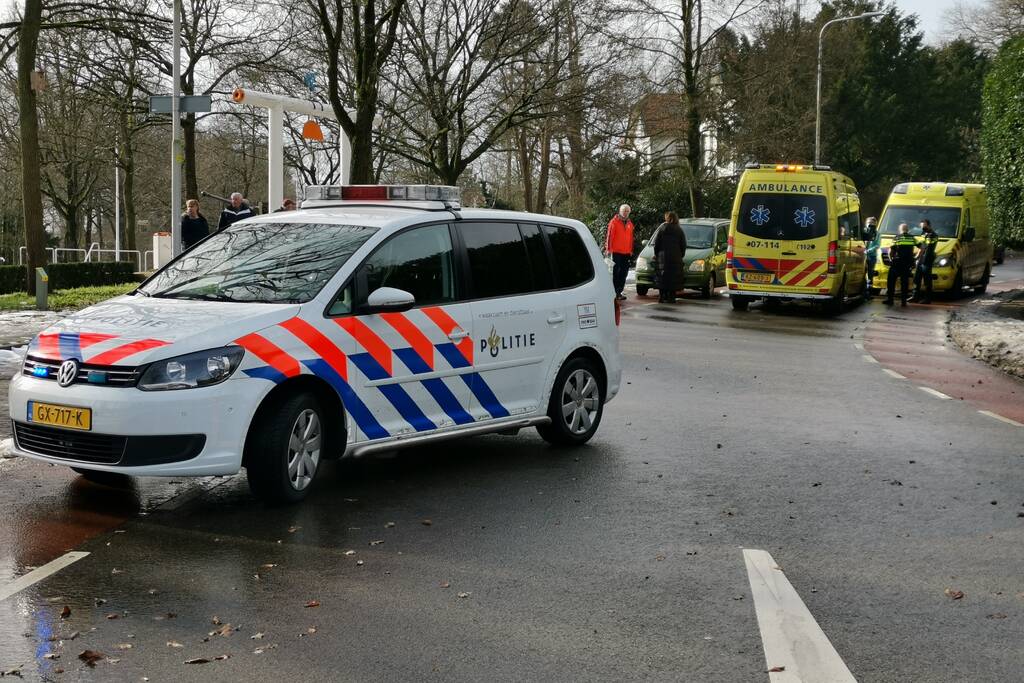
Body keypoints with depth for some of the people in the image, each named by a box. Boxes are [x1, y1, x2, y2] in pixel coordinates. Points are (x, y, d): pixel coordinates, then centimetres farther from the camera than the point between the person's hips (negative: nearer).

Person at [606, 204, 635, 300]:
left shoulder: (629, 223, 14)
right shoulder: (614, 222, -4)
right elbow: (609, 236, -7)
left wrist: (631, 250, 15)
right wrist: (609, 249, -12)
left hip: (626, 252, 6)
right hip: (616, 251, -6)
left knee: (624, 272, 8)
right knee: (616, 271, -4)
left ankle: (619, 291, 15)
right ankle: (614, 291, 0)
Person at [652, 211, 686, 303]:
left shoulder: (662, 228, 2)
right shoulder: (679, 230, 6)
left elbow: (656, 243, 2)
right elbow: (683, 245, 8)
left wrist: (656, 254, 12)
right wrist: (681, 256, 16)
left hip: (663, 257, -1)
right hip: (675, 258, 1)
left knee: (663, 277, 3)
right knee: (672, 278, 4)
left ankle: (662, 296, -2)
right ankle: (671, 297, 1)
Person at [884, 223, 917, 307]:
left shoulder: (896, 238, -1)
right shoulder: (912, 239, 8)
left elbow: (890, 252, -7)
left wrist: (890, 259, 11)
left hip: (896, 263, -3)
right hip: (908, 264, 3)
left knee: (891, 281, 5)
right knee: (905, 282, 8)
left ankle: (889, 299, 1)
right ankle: (903, 301, 6)